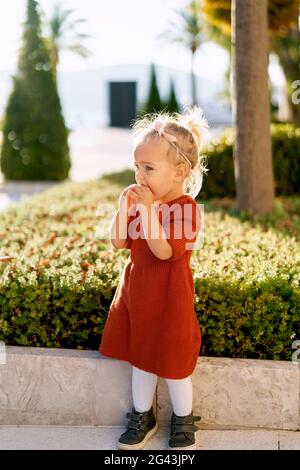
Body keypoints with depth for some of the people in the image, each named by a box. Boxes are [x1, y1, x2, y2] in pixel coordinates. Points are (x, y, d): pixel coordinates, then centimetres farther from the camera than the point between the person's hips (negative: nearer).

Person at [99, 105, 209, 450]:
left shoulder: (185, 208, -19)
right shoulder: (142, 201, 3)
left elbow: (164, 250, -30)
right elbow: (119, 243, 0)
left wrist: (148, 209, -32)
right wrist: (124, 209, -14)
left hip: (169, 300, -7)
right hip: (136, 295, 7)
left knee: (173, 363, 7)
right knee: (140, 358, 17)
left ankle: (183, 422, 28)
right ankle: (142, 417, 34)